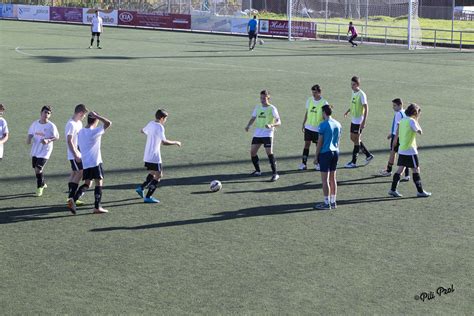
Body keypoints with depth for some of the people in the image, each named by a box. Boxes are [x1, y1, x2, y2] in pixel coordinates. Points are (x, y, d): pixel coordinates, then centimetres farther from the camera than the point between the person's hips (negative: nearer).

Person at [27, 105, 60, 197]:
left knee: (38, 169, -13)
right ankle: (43, 184, 38)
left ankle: (39, 188, 6)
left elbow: (57, 137, -5)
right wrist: (29, 139, -9)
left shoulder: (51, 126, -11)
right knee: (36, 169, 15)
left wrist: (48, 140, -22)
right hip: (35, 150, 5)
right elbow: (30, 134, 13)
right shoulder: (35, 124, 1)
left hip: (45, 151, -5)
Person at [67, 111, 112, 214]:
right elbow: (108, 123, -16)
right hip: (95, 162, -6)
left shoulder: (80, 132, 6)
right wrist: (96, 115, -12)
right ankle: (97, 207, 3)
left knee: (87, 184, 12)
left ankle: (73, 200, -9)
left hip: (85, 163, 6)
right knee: (99, 182, 4)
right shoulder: (95, 132, -14)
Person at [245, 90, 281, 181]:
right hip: (257, 133, 6)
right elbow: (253, 118, 18)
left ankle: (275, 173, -12)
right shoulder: (257, 107, 10)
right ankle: (257, 171, 21)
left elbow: (279, 122, -11)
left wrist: (271, 125, -32)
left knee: (269, 152, -17)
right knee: (252, 151, 2)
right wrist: (248, 125, -3)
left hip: (267, 133, -6)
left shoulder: (272, 108, -6)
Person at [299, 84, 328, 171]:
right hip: (308, 127, 3)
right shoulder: (309, 100, 3)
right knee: (307, 144, 4)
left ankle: (318, 164, 17)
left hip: (318, 128, -3)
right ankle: (303, 163, 8)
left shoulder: (324, 103, -9)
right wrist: (303, 124, 12)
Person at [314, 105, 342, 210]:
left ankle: (327, 203, -1)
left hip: (325, 153, -7)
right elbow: (338, 140, 14)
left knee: (325, 180, -2)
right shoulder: (338, 124, 8)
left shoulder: (323, 125, -12)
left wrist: (316, 156, -4)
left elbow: (320, 142, -11)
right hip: (335, 152, 7)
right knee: (332, 179, 13)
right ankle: (333, 202, 17)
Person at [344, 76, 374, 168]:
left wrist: (364, 122, -22)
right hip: (353, 120, 9)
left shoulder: (361, 94, -18)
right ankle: (368, 155, 25)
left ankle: (354, 162, 7)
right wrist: (348, 111, 12)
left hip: (359, 121, -9)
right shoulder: (353, 92, 7)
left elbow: (366, 108, -18)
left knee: (356, 140, -2)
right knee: (353, 138, 14)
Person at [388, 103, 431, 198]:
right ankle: (420, 191, 4)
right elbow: (420, 131, -10)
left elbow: (396, 135, 12)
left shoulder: (402, 120, 10)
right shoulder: (412, 121, -13)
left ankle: (393, 189, 9)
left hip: (401, 150, 8)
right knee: (416, 170, 0)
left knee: (400, 169, 10)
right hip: (410, 151, -8)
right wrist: (417, 120, -2)